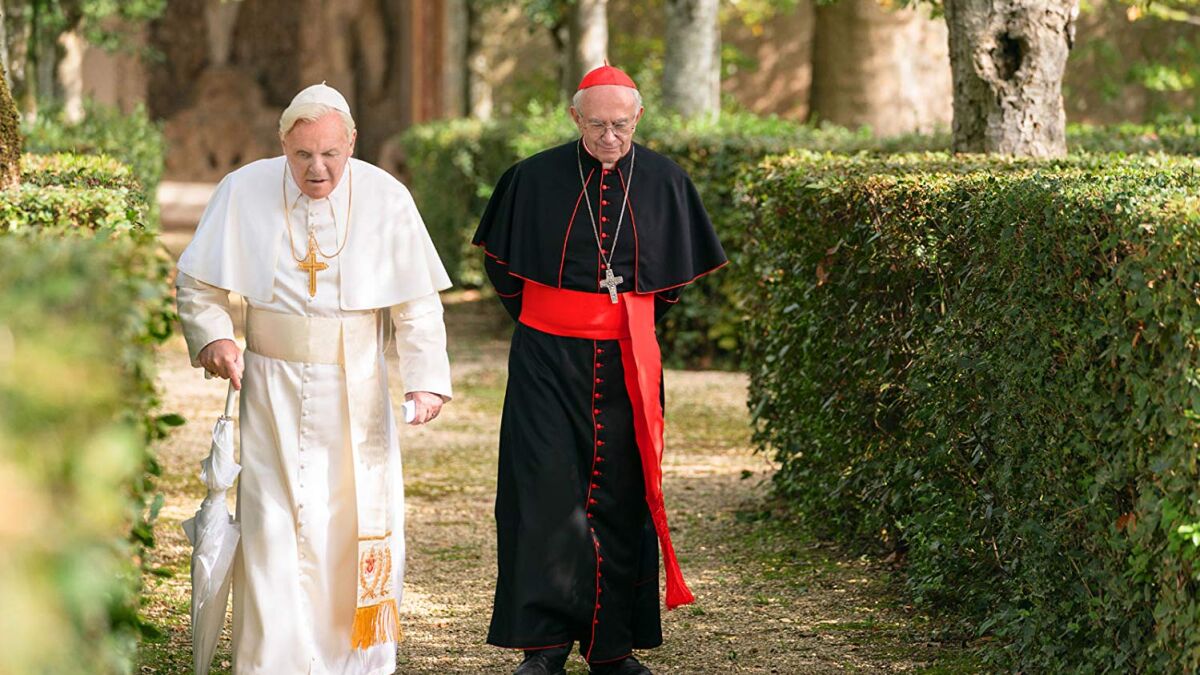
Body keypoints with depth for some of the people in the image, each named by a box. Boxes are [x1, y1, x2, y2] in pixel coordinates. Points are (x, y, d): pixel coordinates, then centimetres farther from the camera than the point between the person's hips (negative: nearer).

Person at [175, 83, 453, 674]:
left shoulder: (385, 199, -6)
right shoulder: (244, 192, -6)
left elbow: (417, 304, -4)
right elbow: (197, 284, 2)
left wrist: (425, 379, -15)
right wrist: (213, 338, -15)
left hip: (356, 396, 1)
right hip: (272, 388, -1)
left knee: (363, 525, 3)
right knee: (274, 526, -6)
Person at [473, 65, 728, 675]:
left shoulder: (664, 181, 1)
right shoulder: (535, 178, -3)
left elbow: (679, 271, 16)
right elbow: (500, 260, 12)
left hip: (627, 363, 2)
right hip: (547, 358, -2)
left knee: (621, 497, 3)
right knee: (547, 489, -8)